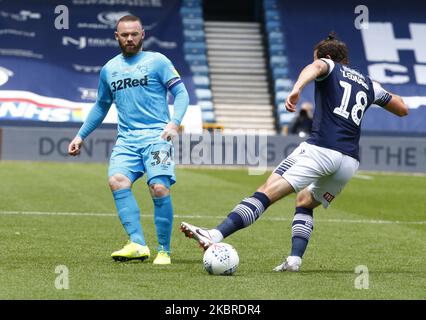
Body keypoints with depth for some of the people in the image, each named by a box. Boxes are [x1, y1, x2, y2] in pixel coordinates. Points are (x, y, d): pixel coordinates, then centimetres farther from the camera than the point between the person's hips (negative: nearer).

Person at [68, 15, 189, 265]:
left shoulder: (157, 61, 5)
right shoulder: (109, 69, 19)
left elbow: (181, 94, 0)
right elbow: (101, 106, 32)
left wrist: (174, 122, -18)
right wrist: (81, 136, 29)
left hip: (156, 136, -4)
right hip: (126, 139, 4)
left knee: (160, 189, -20)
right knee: (117, 181, -23)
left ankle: (164, 251, -6)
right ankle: (138, 245, -28)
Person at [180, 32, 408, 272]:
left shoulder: (330, 68, 10)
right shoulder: (369, 84, 25)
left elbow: (316, 67, -16)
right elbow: (403, 109, 36)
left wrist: (297, 88, -36)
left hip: (320, 148, -6)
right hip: (350, 161, 6)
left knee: (268, 192, -13)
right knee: (305, 203, 25)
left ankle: (215, 236, -25)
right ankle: (295, 259, 5)